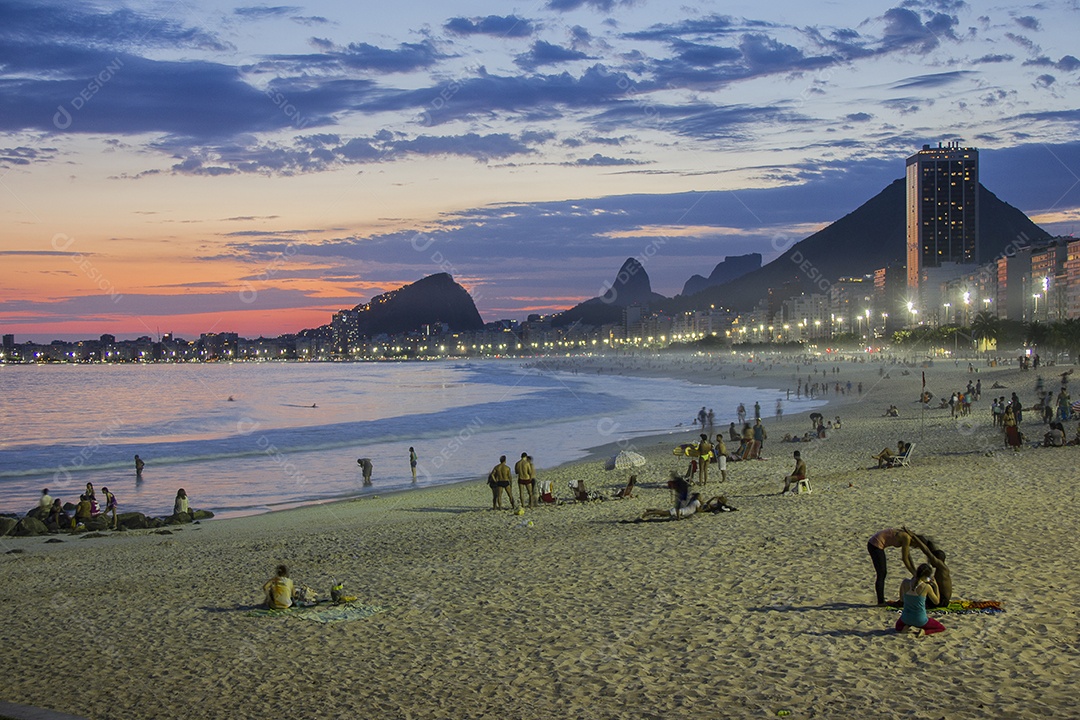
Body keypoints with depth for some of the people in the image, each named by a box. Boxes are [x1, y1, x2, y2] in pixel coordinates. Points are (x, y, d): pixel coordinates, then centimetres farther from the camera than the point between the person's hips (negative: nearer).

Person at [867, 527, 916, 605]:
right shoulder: (906, 538, -15)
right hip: (875, 545, -10)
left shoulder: (905, 536, 13)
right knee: (881, 574, -3)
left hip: (873, 544, 10)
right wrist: (914, 574, -3)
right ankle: (880, 601, 2)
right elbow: (905, 559, -12)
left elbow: (908, 557, 20)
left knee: (884, 573, 14)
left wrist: (915, 572, 19)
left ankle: (881, 600, 18)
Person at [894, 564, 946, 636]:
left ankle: (905, 627, 7)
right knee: (942, 628, 22)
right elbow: (936, 602, -2)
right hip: (920, 621, -4)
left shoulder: (905, 582, -11)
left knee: (898, 626, 41)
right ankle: (924, 631, -3)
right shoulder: (926, 587, -20)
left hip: (905, 618, 4)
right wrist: (936, 586, 1)